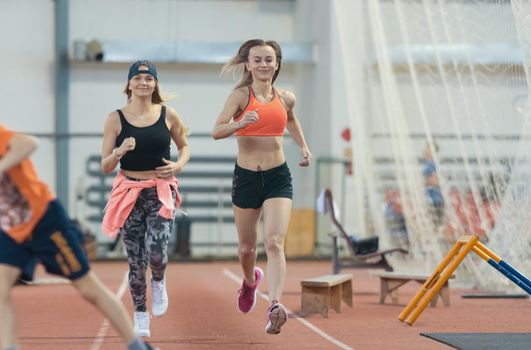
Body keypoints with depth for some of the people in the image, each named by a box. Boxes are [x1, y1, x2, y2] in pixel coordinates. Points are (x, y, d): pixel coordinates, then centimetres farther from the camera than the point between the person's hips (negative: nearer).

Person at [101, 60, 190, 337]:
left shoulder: (168, 115, 2)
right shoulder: (116, 119, -1)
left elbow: (184, 146, 17)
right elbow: (105, 166, -1)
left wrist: (179, 165, -3)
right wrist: (119, 152, -21)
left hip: (161, 192, 0)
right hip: (129, 192, 0)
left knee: (156, 253, -19)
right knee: (135, 260, 2)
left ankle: (158, 283, 17)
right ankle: (140, 315, 22)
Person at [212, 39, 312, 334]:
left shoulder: (286, 98, 4)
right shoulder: (240, 96, -7)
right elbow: (217, 131, -21)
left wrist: (304, 147, 19)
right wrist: (241, 123, -38)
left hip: (278, 177, 1)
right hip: (246, 177, -1)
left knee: (274, 243, -17)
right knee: (247, 246, 15)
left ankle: (275, 304, -29)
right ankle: (250, 281, 48)